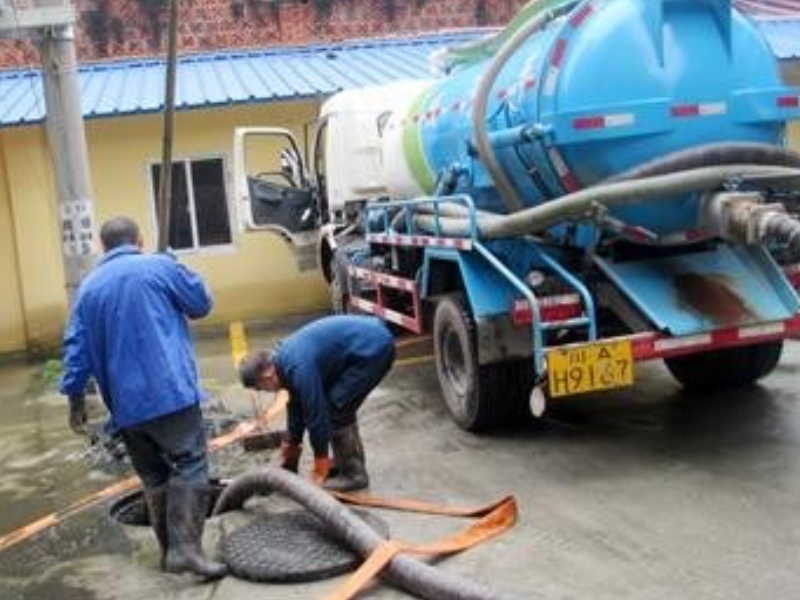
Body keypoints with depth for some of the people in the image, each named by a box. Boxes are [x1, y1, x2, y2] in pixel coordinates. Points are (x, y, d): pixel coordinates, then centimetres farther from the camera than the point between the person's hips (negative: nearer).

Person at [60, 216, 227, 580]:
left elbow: (76, 347, 10)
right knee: (189, 465, -5)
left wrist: (75, 397, 15)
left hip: (125, 402, 5)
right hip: (169, 390, -5)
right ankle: (186, 548, -16)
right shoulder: (159, 266, 0)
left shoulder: (89, 287, 12)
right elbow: (202, 304, 9)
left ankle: (169, 549, 19)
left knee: (153, 476, 14)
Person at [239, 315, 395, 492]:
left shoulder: (299, 367, -21)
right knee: (334, 405, 14)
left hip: (374, 348, -10)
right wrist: (291, 444, 30)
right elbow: (297, 405, 21)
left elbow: (316, 413, -16)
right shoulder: (285, 357, 8)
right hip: (370, 339, 10)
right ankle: (343, 463, 26)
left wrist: (320, 471, -6)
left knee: (336, 409, -6)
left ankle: (354, 474, 4)